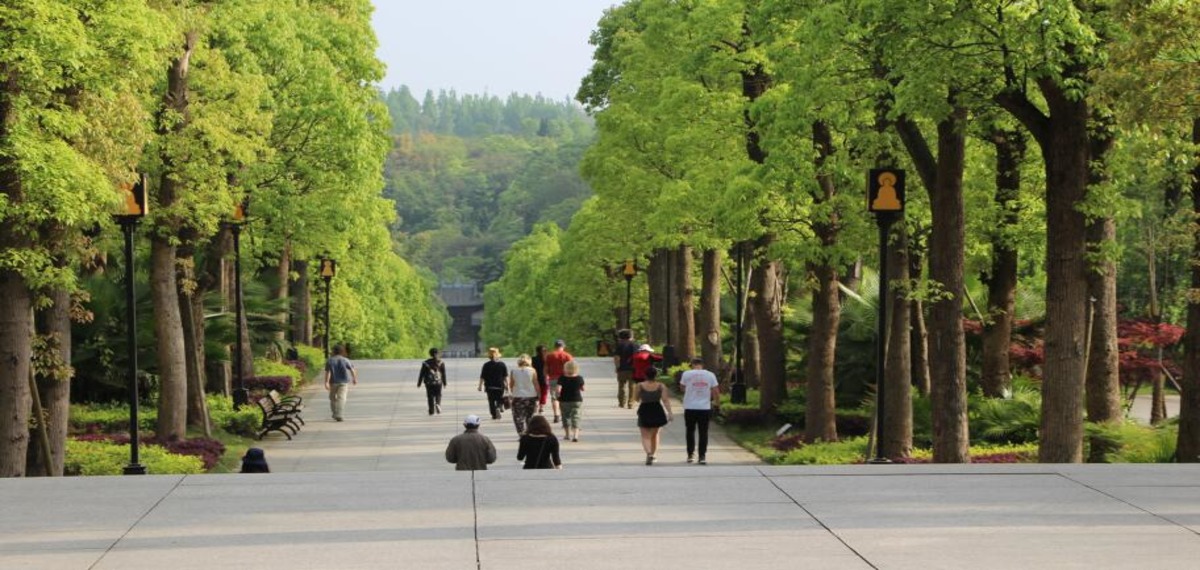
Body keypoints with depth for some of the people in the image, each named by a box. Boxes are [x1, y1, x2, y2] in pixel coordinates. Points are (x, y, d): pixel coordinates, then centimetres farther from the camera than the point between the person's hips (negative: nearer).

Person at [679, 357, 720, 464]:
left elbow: (683, 388, 9)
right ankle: (702, 457, -1)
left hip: (690, 408, 0)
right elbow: (716, 391, 1)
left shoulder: (686, 374, -2)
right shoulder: (710, 375, 0)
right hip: (705, 407, 0)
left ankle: (690, 455, 16)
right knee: (703, 432, 5)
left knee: (690, 431, 15)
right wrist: (717, 403, 17)